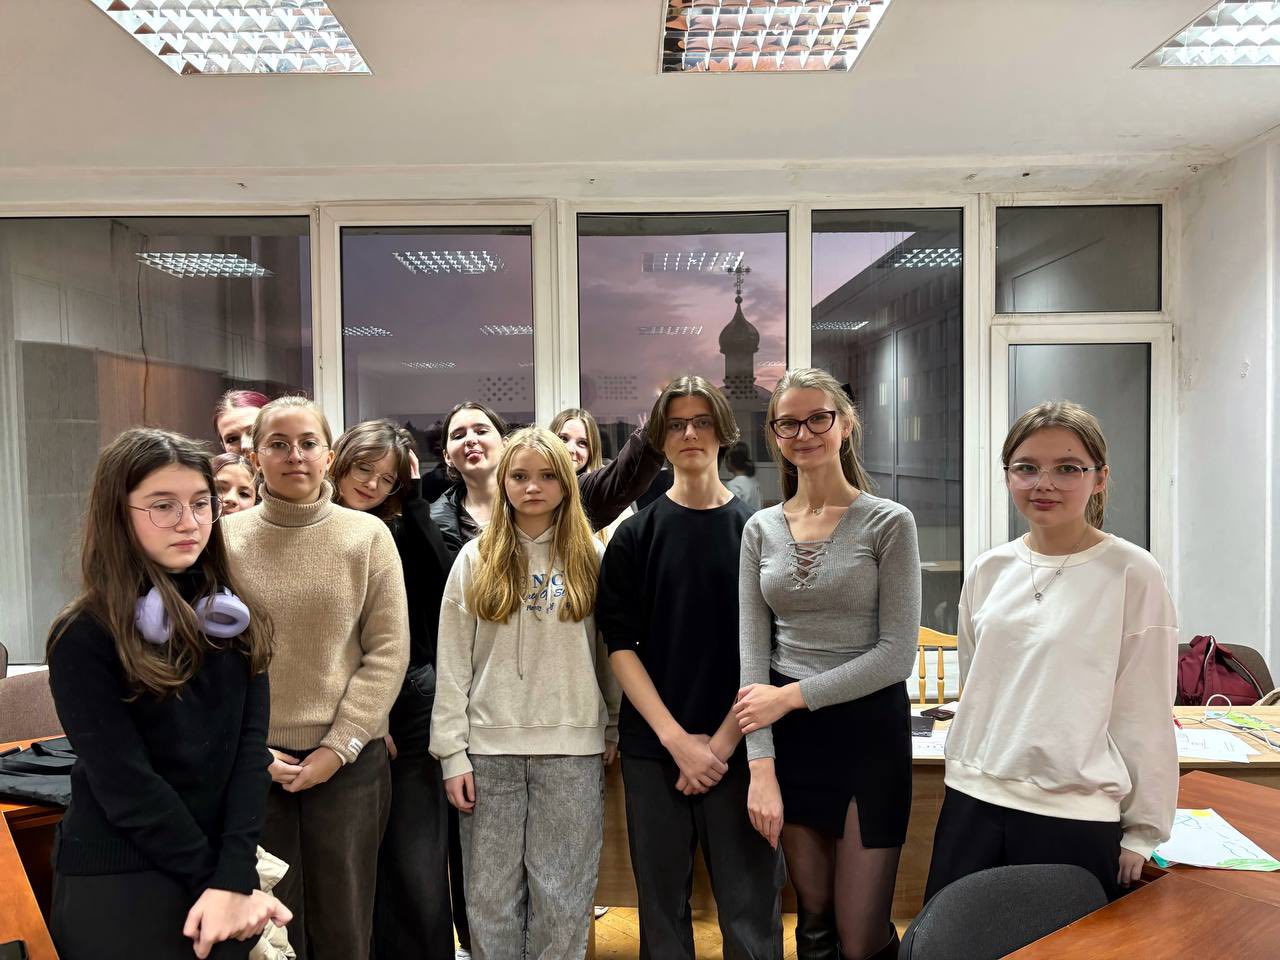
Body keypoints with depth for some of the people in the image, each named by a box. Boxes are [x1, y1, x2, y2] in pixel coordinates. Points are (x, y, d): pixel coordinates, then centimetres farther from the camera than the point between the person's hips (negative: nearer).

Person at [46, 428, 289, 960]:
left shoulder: (237, 618, 0)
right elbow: (125, 785, -15)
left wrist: (234, 879, -15)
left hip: (225, 875, 4)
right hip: (117, 888, -4)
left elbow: (250, 746, -6)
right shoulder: (83, 637, -13)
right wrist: (214, 880, -14)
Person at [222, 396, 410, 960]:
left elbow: (388, 652, -4)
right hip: (251, 764, 1)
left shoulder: (368, 535, -2)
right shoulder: (225, 538, 0)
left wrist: (338, 747, -9)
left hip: (348, 764, 0)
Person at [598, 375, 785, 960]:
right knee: (662, 904, 10)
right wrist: (677, 738, -10)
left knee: (751, 909, 4)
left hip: (736, 749, -1)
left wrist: (722, 742, -9)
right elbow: (620, 644, -1)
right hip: (653, 749, 1)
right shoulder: (635, 536, 5)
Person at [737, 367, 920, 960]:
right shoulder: (761, 530, 4)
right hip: (789, 734, 3)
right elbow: (753, 651, -1)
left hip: (869, 729, -3)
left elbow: (897, 653, -11)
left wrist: (792, 695, -14)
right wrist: (760, 765, -9)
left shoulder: (889, 523, -6)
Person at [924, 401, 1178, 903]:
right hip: (973, 801, 4)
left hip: (1076, 814, -4)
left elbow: (1145, 711, -5)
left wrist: (1142, 833, -1)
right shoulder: (988, 570, 4)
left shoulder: (1131, 574, -9)